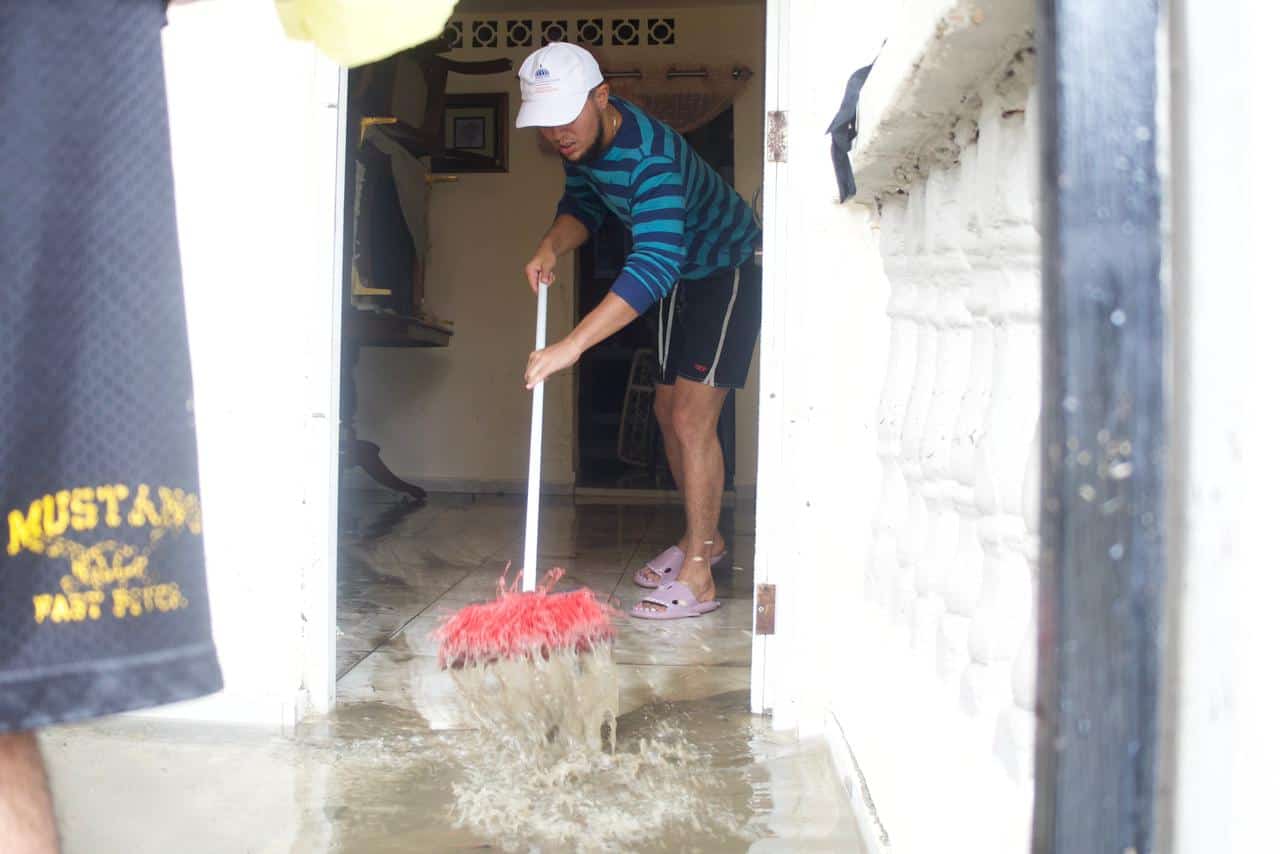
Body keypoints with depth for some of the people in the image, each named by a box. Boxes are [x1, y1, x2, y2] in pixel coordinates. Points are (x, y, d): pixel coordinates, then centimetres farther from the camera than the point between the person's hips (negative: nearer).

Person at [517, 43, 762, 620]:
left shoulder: (651, 155, -37)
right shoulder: (582, 142, -9)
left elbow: (653, 265, -48)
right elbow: (583, 205, 9)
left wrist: (572, 345, -55)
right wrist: (552, 246, -14)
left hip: (729, 270, -9)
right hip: (683, 275, 9)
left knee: (691, 418, -17)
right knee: (668, 410, 13)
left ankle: (697, 578, -10)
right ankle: (704, 537, 30)